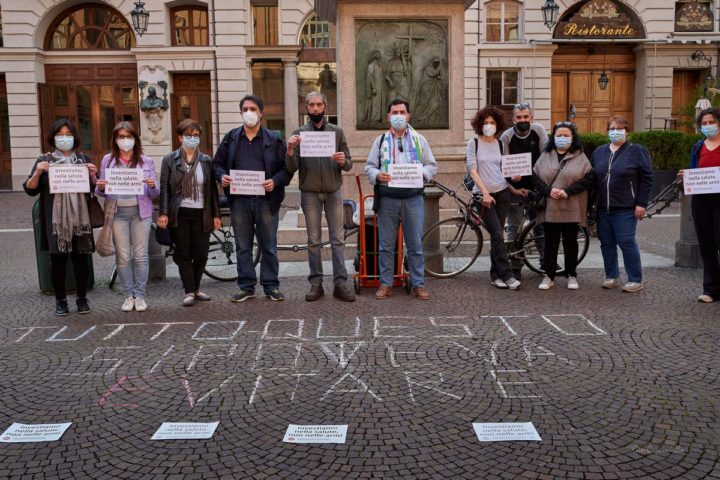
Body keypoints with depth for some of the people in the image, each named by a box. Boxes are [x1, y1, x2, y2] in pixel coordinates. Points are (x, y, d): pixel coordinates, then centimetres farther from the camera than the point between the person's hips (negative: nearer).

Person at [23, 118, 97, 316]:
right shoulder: (44, 160, 6)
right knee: (58, 258, 2)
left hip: (80, 218, 1)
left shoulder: (84, 159, 11)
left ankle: (82, 299, 15)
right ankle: (60, 300, 12)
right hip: (56, 220, -1)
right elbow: (30, 189, 3)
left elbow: (96, 187, 12)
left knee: (81, 257, 4)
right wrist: (37, 173, -14)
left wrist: (93, 175, -8)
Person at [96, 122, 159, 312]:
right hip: (118, 212, 1)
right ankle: (128, 295, 10)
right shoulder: (108, 160, 7)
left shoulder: (146, 162, 6)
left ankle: (139, 295, 8)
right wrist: (100, 188, -13)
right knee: (123, 256, 1)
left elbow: (155, 194, 6)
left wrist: (152, 186, -16)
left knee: (140, 255, 0)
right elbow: (100, 192, 9)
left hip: (141, 212, 0)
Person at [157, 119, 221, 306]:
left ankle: (195, 289, 19)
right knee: (183, 254, 0)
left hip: (201, 214, 2)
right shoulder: (170, 160, 5)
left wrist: (216, 214, 4)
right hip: (179, 214, -1)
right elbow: (164, 188, 1)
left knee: (201, 254, 2)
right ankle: (189, 291, 7)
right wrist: (163, 213, -8)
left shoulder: (207, 161, 9)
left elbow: (212, 189, 9)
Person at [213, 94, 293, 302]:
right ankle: (246, 287, 18)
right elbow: (217, 163, 14)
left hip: (266, 199, -2)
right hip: (239, 200, 2)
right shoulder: (231, 138, 10)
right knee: (243, 247, 8)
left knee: (269, 246, 5)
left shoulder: (274, 139, 4)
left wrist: (275, 181, -15)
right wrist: (222, 176, -7)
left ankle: (271, 286, 16)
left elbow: (287, 167, 3)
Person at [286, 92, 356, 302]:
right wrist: (290, 151, -22)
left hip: (333, 191, 0)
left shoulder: (337, 131, 6)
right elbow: (292, 168, -2)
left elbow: (348, 165, 4)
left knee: (338, 239, 0)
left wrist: (343, 161, -19)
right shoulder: (298, 133, 3)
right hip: (310, 192, 0)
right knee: (313, 240, 5)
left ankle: (340, 283, 3)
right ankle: (316, 283, 12)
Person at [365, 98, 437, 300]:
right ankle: (385, 283, 15)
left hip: (413, 198, 0)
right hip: (387, 198, 1)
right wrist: (377, 175, -12)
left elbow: (432, 165, 11)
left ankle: (418, 284, 11)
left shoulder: (419, 140, 11)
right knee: (386, 245, 5)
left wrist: (422, 173, -10)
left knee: (415, 244, 2)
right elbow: (369, 166, 10)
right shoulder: (381, 140, 11)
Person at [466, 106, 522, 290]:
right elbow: (472, 170, -7)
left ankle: (496, 275, 11)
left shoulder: (500, 144, 11)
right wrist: (485, 193, -14)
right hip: (483, 194, -4)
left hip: (502, 193, 4)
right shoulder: (474, 143, 0)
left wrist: (513, 189, 10)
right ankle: (507, 275, -8)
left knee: (496, 235, 5)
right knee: (497, 234, -11)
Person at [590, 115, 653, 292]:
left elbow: (647, 178, -3)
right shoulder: (599, 152, 14)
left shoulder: (637, 151, 1)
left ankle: (636, 280, 4)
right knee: (606, 242, 8)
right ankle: (611, 276, 19)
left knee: (626, 242, -6)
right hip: (603, 207, 5)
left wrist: (641, 203, -9)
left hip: (625, 208, -5)